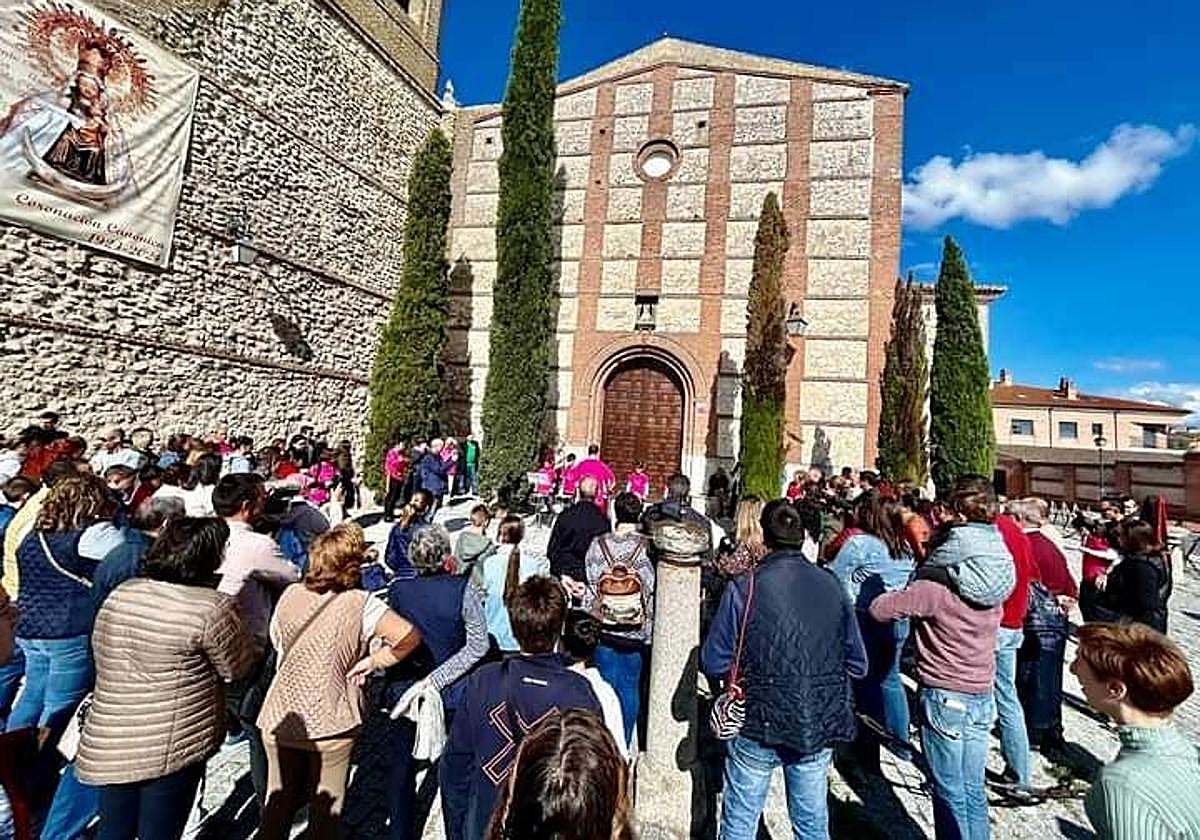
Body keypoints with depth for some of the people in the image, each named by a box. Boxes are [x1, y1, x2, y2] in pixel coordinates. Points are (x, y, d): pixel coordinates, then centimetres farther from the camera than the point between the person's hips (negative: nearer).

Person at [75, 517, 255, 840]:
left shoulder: (120, 593, 0)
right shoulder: (212, 608, -23)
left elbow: (101, 655, 12)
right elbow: (238, 668, -11)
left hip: (108, 745, 6)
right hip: (171, 749, -6)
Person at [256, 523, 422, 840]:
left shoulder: (290, 594, -8)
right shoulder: (360, 603, -21)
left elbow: (276, 641, 10)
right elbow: (410, 636, -30)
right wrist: (370, 662, -15)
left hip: (279, 719, 4)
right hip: (331, 724, -3)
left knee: (279, 801, 25)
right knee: (326, 808, 19)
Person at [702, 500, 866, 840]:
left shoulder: (744, 587, -16)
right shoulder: (831, 585, -6)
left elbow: (714, 663, -11)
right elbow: (857, 664, 2)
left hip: (759, 726, -3)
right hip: (822, 729, 4)